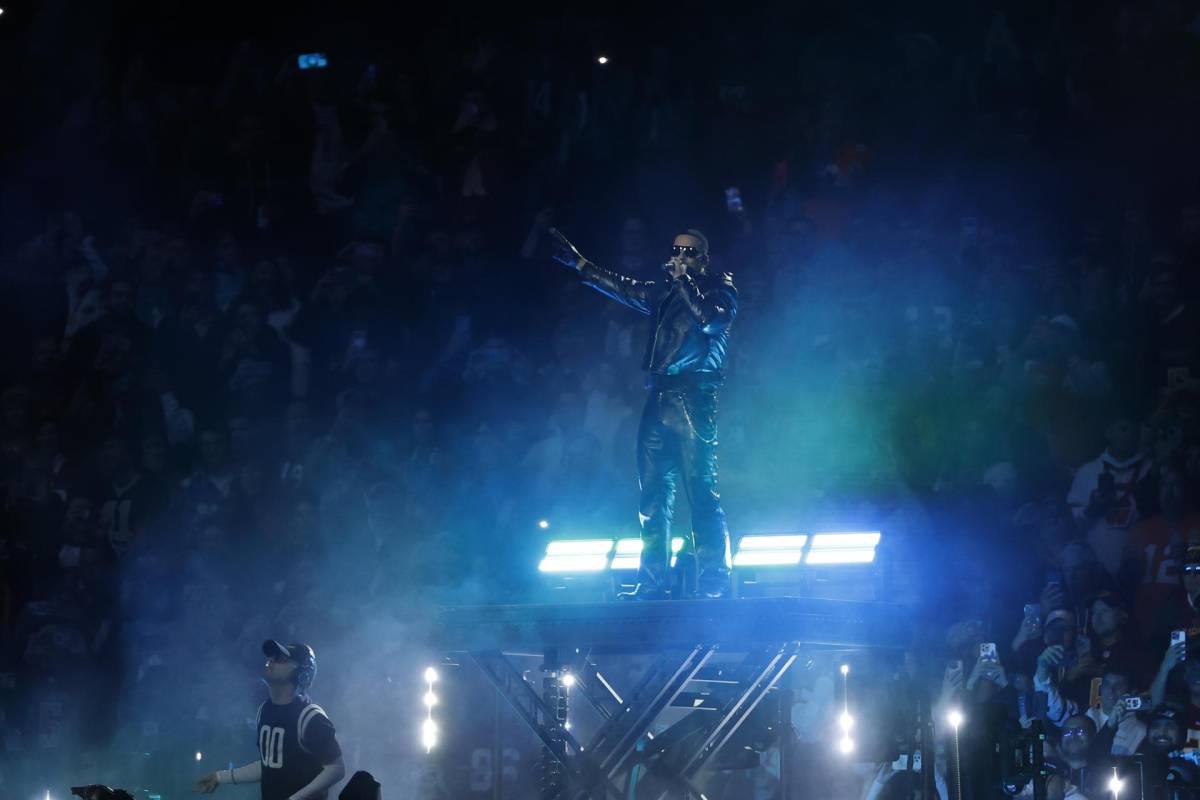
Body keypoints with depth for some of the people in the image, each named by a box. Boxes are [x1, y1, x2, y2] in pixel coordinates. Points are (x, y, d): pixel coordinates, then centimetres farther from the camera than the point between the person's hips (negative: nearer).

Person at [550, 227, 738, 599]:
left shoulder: (719, 287, 4)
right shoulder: (664, 292, 22)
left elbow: (711, 319, -15)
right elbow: (623, 288, 34)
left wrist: (684, 281, -9)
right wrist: (578, 263, 36)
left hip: (694, 398, -7)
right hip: (659, 398, 7)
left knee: (702, 492, -13)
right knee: (653, 494, 4)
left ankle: (714, 585, -16)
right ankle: (651, 583, 7)